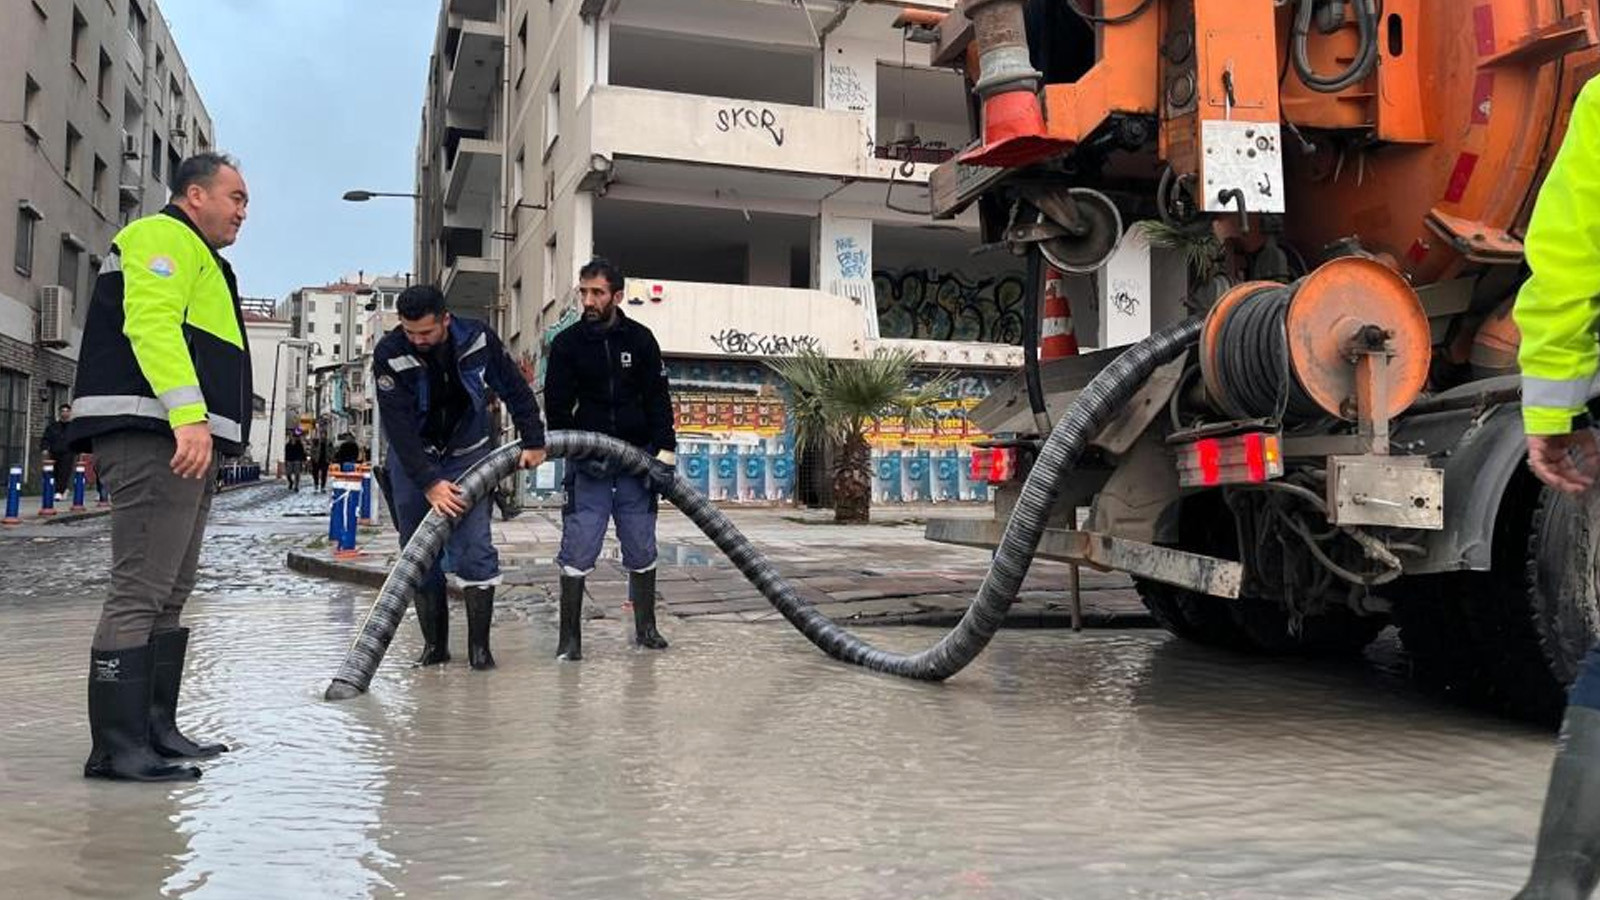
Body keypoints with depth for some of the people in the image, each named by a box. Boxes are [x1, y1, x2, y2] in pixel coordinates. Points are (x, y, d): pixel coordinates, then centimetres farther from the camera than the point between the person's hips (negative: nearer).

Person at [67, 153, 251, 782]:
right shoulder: (163, 237, -3)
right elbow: (152, 324, -19)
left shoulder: (195, 258, 31)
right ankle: (117, 748, -11)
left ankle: (155, 730, 19)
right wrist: (188, 413, -29)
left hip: (184, 444, 11)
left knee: (168, 595, 12)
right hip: (154, 439, -11)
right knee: (140, 591, -12)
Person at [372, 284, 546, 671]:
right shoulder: (388, 354, -21)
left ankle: (479, 645, -1)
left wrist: (533, 442, -6)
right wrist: (429, 483, -30)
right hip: (412, 458, 0)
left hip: (468, 454, 0)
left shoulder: (478, 338, -17)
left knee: (475, 548, -9)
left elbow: (516, 390, -4)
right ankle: (434, 644, 13)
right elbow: (399, 427, -24)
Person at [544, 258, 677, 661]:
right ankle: (570, 637, 1)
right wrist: (578, 453, -11)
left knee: (641, 548, 8)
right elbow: (557, 407, 0)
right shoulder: (566, 343, -1)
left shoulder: (640, 339, 1)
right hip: (586, 461, -1)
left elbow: (658, 400, 1)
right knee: (578, 549, -6)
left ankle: (645, 627, 22)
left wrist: (665, 454, -9)